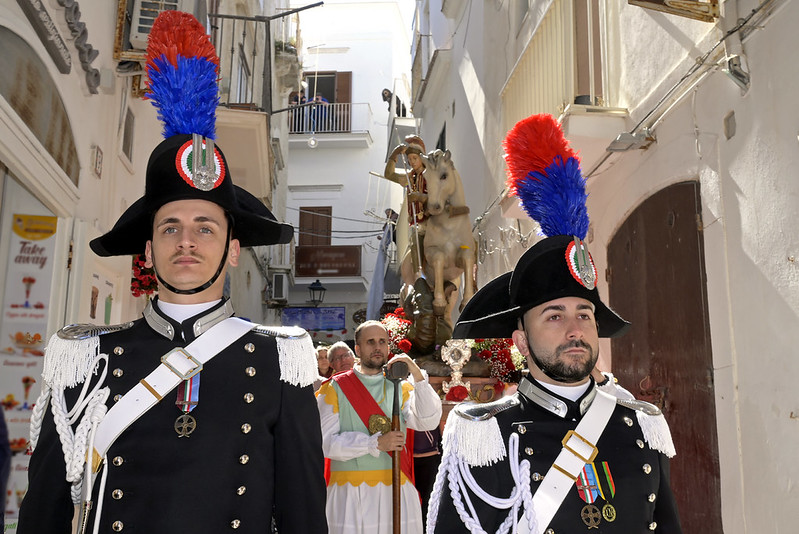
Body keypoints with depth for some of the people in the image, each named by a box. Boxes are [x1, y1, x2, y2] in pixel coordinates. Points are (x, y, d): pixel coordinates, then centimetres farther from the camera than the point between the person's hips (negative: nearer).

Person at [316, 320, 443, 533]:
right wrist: (376, 443, -15)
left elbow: (429, 421, -6)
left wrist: (418, 376, -15)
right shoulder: (336, 388, 2)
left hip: (396, 488, 2)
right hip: (351, 494, -2)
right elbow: (326, 442, -7)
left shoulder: (400, 386, 10)